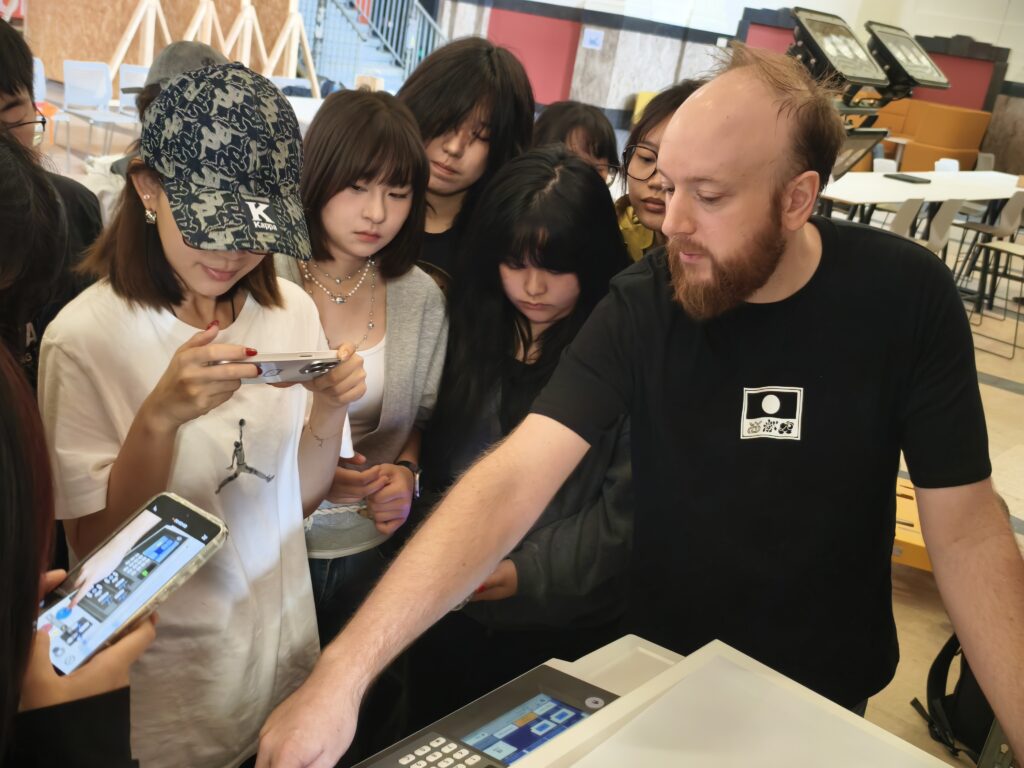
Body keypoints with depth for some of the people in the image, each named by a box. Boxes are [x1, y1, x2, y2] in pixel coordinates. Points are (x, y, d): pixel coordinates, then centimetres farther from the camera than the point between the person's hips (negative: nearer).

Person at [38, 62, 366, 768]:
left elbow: (300, 496, 2)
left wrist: (329, 411, -18)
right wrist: (159, 418, -31)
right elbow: (95, 543, -16)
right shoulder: (86, 337, -18)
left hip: (285, 648, 4)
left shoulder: (293, 310, -6)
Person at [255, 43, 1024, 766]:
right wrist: (346, 669, -36)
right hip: (663, 668, 1)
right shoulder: (642, 305, -19)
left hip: (824, 693, 0)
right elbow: (510, 481, -28)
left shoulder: (907, 296, -18)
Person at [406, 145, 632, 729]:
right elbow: (438, 465, 6)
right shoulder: (472, 328, 1)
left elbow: (626, 502, -14)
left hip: (569, 625, -4)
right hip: (454, 616, 4)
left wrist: (529, 573, -18)